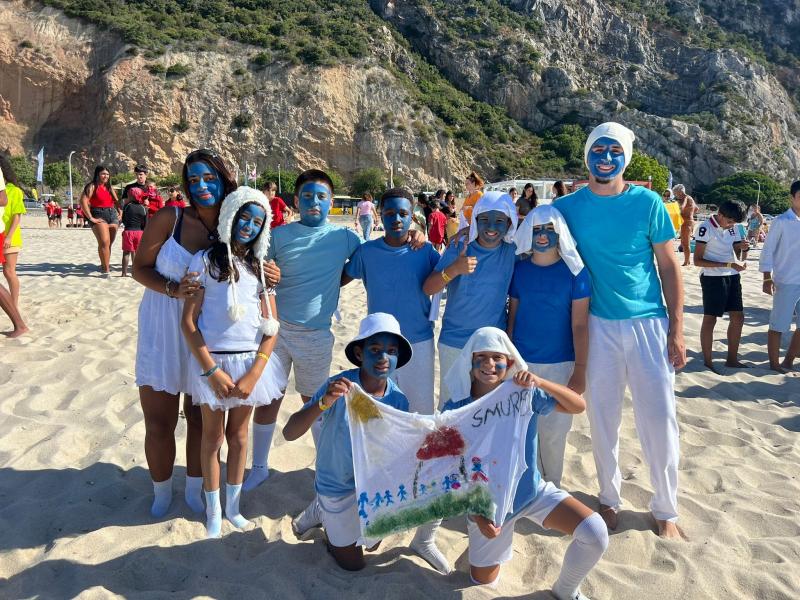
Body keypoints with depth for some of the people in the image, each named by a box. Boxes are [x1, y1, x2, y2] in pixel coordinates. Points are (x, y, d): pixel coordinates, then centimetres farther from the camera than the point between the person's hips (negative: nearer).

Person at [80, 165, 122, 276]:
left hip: (112, 215, 7)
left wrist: (120, 213, 7)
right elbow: (83, 201, -14)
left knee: (109, 243, 9)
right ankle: (106, 269, -13)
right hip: (99, 216, -7)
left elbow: (116, 201, 24)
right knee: (104, 242, -16)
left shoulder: (110, 187, 18)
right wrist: (90, 218, -17)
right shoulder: (92, 186, -4)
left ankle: (105, 265, 23)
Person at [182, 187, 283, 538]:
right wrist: (212, 370, -14)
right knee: (213, 436, 11)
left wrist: (254, 374, -10)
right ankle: (213, 512, 27)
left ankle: (233, 507, 31)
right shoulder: (206, 261, -5)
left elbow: (271, 328, 1)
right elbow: (188, 321, -9)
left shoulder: (261, 267, 4)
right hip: (212, 360, -3)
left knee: (239, 435, 15)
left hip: (250, 362, 3)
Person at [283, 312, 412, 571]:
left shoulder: (398, 400, -14)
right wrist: (324, 403, -46)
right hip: (337, 488, -3)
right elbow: (289, 433, -31)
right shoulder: (339, 385, -27)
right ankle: (322, 514, 32)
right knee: (353, 563, 8)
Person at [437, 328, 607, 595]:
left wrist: (539, 381, -31)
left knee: (595, 532, -18)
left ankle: (565, 591, 11)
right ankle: (486, 543, 48)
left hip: (534, 491, 1)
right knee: (483, 584, 14)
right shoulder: (455, 410, -19)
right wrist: (477, 515, -16)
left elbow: (579, 406, -17)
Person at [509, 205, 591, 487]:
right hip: (522, 363, 3)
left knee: (554, 431, 5)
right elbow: (512, 316, 6)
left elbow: (580, 325, -7)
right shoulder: (519, 269, 1)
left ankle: (552, 485, 28)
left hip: (560, 365, -2)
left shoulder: (574, 271, -7)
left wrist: (580, 371, -10)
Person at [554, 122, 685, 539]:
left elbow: (668, 266, 2)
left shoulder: (647, 202, -2)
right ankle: (609, 498, 29)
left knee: (659, 418, 2)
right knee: (602, 416, 10)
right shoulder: (568, 207, 1)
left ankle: (666, 509, 21)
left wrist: (676, 330, -3)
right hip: (598, 325, 1)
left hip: (649, 322, -1)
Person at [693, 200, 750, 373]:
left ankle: (732, 359, 21)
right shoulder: (706, 228, -14)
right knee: (710, 319, 0)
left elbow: (736, 250, 17)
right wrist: (728, 265, -23)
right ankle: (707, 362, 9)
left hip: (732, 276, 7)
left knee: (738, 317, 9)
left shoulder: (732, 227, 7)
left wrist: (740, 247, -8)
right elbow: (698, 260, -17)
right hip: (712, 278, -7)